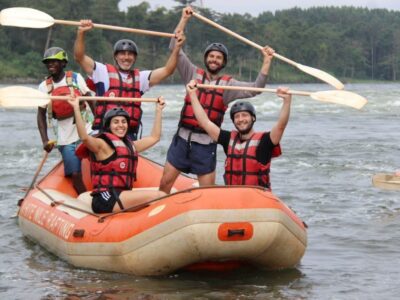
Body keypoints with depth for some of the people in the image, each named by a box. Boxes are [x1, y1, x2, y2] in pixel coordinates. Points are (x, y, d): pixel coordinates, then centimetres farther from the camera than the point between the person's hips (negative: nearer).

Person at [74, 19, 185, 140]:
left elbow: (167, 70, 8)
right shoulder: (104, 72, 3)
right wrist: (81, 33, -20)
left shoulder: (140, 77, 14)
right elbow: (80, 57, -6)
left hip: (130, 135, 4)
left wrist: (177, 47, -4)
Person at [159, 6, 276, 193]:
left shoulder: (228, 84, 3)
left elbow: (255, 88, -7)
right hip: (182, 139, 1)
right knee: (166, 182, 2)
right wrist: (184, 19, -3)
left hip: (206, 145, -1)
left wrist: (267, 61, -15)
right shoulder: (193, 74, 6)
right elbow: (175, 49, 1)